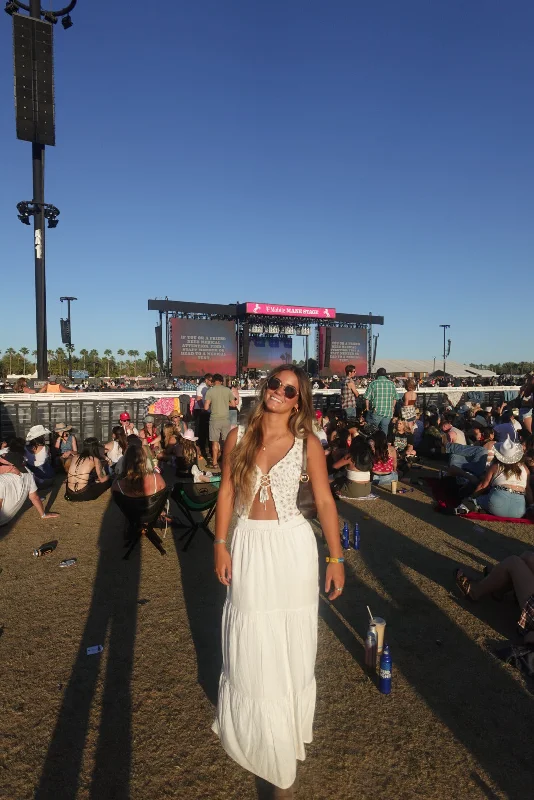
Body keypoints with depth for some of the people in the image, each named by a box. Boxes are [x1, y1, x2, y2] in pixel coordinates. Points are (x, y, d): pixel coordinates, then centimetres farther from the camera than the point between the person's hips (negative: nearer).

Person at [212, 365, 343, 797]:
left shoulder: (307, 443, -7)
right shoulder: (239, 437, -3)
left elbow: (325, 501, -4)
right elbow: (226, 492, 3)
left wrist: (336, 558, -5)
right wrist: (221, 544, 0)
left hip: (292, 546, -1)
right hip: (249, 545, 2)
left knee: (292, 646, 14)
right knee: (251, 645, 17)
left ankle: (287, 735, 40)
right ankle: (254, 728, 45)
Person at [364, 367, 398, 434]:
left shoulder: (373, 383, -6)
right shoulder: (391, 384, 4)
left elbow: (367, 397, -6)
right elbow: (395, 398, 10)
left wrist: (368, 408, 6)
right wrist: (392, 407, 23)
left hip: (376, 411, -3)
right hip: (388, 412, 3)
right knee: (385, 429, 13)